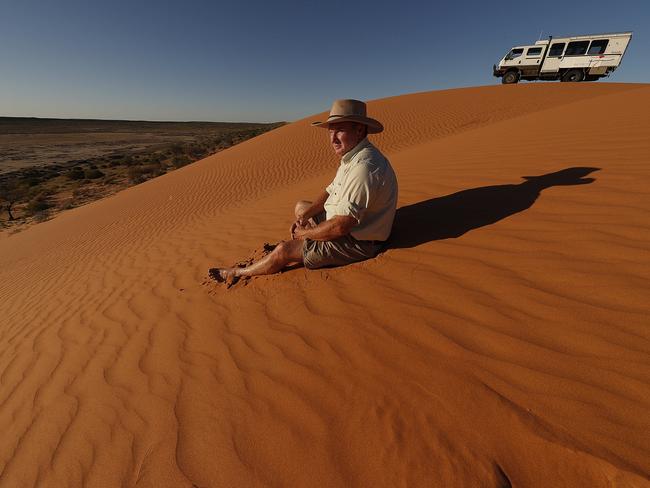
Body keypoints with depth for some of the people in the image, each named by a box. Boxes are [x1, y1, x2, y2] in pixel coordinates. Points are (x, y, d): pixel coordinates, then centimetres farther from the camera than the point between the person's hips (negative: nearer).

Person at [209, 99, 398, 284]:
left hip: (356, 242, -10)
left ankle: (237, 272, 17)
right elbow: (330, 192, 13)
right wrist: (304, 216, -2)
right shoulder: (352, 156, 5)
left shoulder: (364, 167, -30)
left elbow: (340, 227, -32)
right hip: (345, 223, 10)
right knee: (300, 207, 23)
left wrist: (305, 232, -14)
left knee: (284, 250, -8)